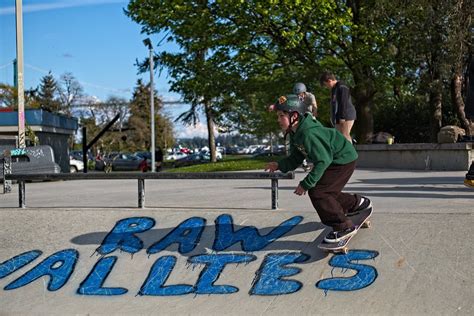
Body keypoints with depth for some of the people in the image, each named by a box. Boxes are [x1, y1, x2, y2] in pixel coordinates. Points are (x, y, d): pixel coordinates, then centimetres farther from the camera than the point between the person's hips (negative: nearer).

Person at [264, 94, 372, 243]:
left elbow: (323, 161, -29)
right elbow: (295, 159, 6)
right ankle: (358, 203, 39)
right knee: (326, 192, 19)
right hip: (332, 160, 11)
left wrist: (306, 184, -27)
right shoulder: (295, 134, 2)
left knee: (317, 192, -17)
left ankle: (344, 226, -5)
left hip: (343, 160, -10)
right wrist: (279, 165, -12)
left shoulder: (308, 134, -30)